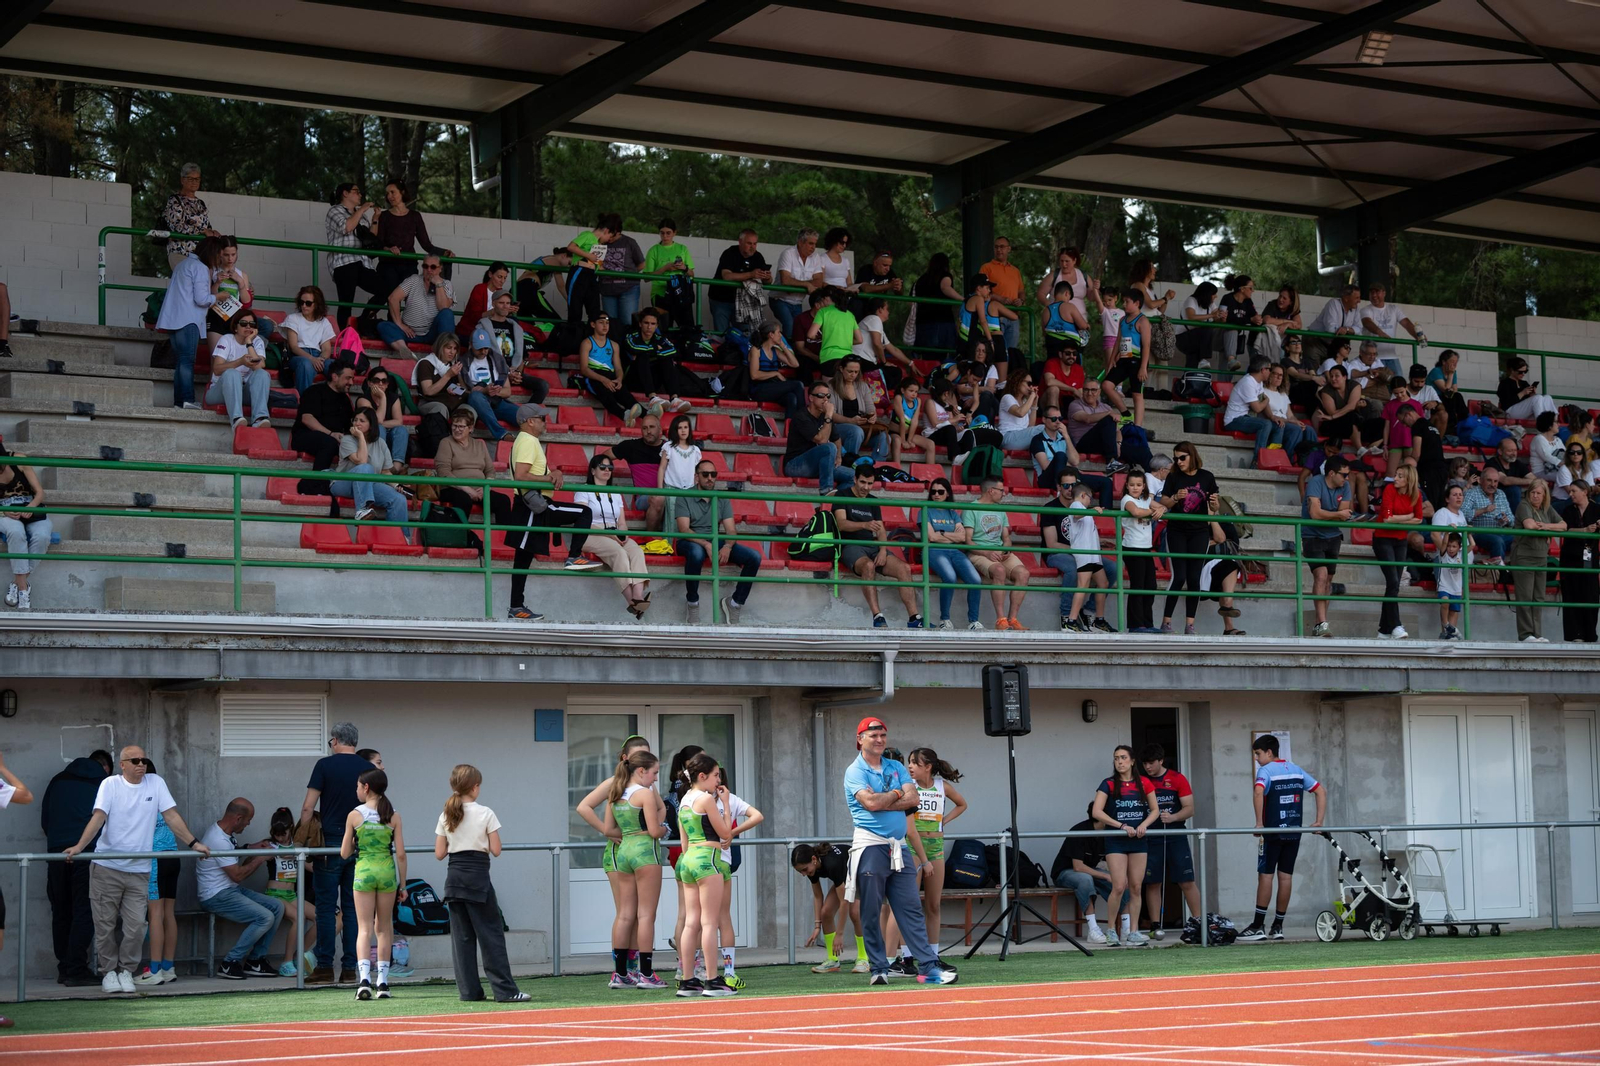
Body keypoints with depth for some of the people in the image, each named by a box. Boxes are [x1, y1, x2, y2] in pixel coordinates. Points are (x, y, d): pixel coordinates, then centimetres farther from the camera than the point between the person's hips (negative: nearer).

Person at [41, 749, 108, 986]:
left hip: (57, 851, 4)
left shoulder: (58, 781, 18)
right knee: (84, 911, -4)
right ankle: (76, 970, -11)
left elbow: (44, 819, 18)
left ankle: (64, 969, 12)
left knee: (61, 912, 11)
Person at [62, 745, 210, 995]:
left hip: (139, 870, 2)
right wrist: (79, 846, -25)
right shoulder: (110, 785, -3)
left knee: (136, 925, -4)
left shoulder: (155, 783, 5)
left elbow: (172, 816, 5)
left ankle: (126, 970, 12)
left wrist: (193, 843, 0)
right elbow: (98, 817, -12)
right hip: (107, 867, -2)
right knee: (105, 924, 4)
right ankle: (109, 971, 17)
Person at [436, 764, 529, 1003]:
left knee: (461, 936, 7)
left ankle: (468, 990, 6)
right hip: (477, 877, -4)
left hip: (454, 876, 4)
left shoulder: (446, 816, 5)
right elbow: (495, 850, -6)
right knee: (491, 934, -2)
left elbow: (439, 853, 5)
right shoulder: (485, 814, -7)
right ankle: (505, 990, -5)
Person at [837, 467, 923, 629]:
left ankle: (914, 619, -22)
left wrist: (883, 551, -7)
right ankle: (877, 617, -44)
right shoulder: (843, 497, 3)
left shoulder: (873, 501, 19)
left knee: (904, 568, -19)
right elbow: (841, 523, -13)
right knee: (868, 566, -39)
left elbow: (881, 530, 13)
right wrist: (864, 525, -31)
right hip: (850, 546, -5)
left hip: (873, 546, 5)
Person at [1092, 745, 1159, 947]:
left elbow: (1155, 810, 10)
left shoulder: (1144, 783, 6)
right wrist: (1122, 826, -17)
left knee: (1136, 887, 2)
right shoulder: (1109, 785, -2)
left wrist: (1144, 825, -10)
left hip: (1138, 840, 3)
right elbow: (1096, 812, -10)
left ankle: (1133, 932, 6)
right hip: (1116, 841, -3)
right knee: (1119, 886, -12)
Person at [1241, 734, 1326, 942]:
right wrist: (1319, 821, 10)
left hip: (1273, 831, -6)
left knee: (1265, 875, -2)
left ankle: (1258, 927, -3)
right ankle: (1277, 926, 9)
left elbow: (1259, 792, -28)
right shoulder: (1296, 770, 13)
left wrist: (1259, 823, -24)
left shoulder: (1265, 770, -7)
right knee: (1285, 876, 7)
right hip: (1294, 831, 6)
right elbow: (1321, 790, 13)